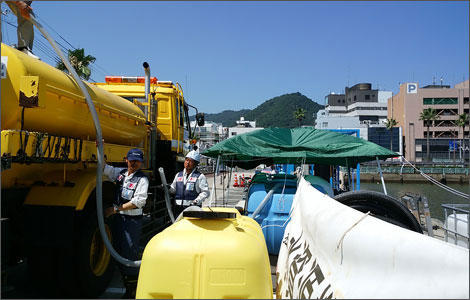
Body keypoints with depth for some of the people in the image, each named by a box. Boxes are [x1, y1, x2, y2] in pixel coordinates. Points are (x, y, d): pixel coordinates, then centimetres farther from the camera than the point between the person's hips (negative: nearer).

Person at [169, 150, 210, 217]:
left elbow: (205, 192, -5)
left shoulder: (200, 176, 1)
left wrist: (196, 201, -16)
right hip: (178, 208, 5)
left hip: (193, 208, -5)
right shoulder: (178, 175, 17)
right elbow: (174, 189, 25)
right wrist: (168, 188, 4)